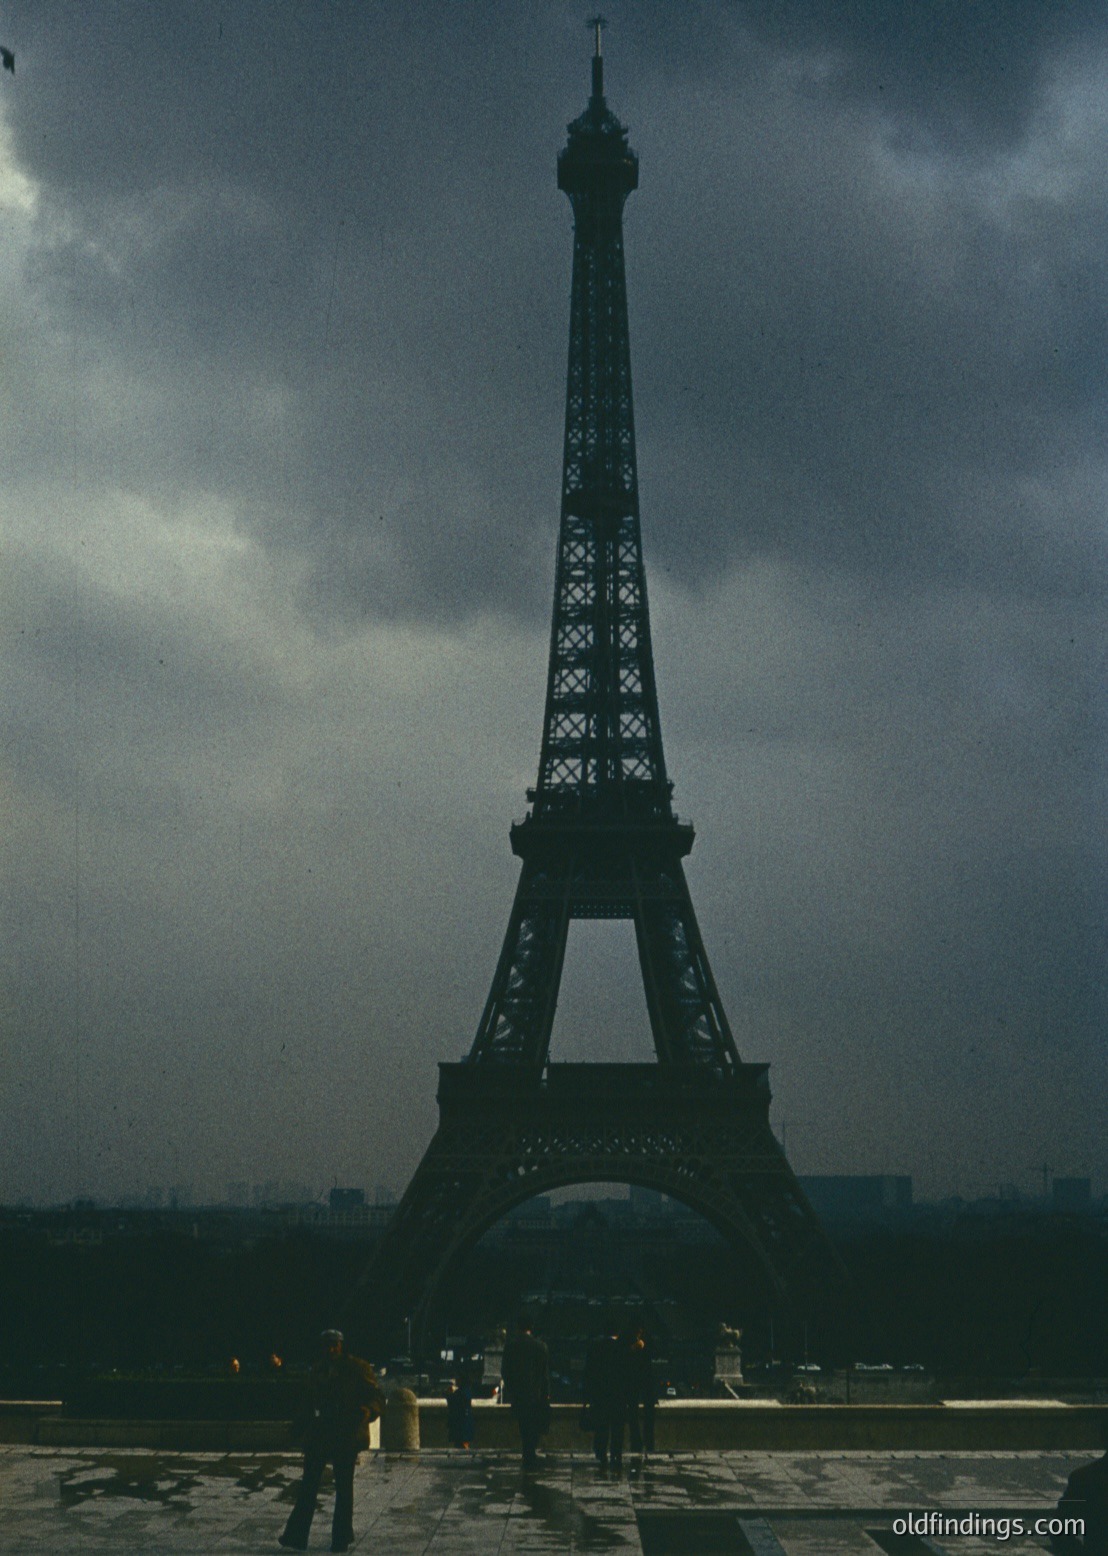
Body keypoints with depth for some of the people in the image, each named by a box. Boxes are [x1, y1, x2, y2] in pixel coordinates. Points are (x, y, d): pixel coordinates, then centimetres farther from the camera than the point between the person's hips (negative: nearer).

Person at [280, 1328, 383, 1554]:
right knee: (309, 1484, 0)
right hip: (318, 1434, 4)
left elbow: (376, 1398, -6)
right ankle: (296, 1537, 1)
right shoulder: (318, 1370, 11)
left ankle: (342, 1538, 13)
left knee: (343, 1486, 3)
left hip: (347, 1436, -4)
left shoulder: (358, 1369, -4)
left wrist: (367, 1412, -27)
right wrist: (299, 1427, 11)